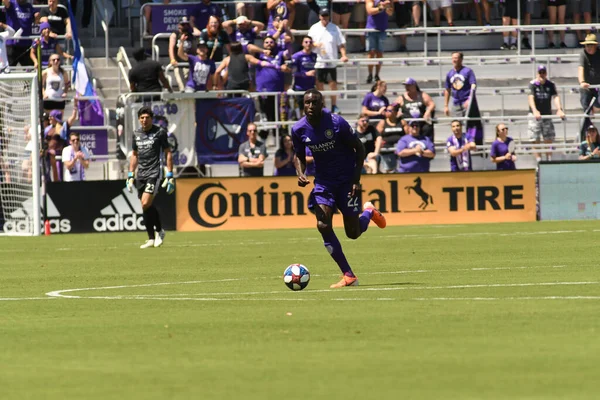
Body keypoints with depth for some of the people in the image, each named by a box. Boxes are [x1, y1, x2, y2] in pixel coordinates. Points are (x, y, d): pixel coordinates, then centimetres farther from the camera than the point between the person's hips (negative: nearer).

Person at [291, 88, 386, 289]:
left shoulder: (337, 123, -19)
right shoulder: (299, 129, -8)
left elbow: (359, 149, -8)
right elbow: (299, 155, 9)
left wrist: (356, 180, -14)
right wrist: (300, 174, -12)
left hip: (347, 181, -3)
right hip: (323, 181, 3)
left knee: (353, 233, 0)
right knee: (323, 225, -18)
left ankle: (369, 212, 38)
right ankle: (348, 276, -9)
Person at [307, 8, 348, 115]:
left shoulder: (334, 28, 3)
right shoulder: (314, 28, 4)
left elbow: (341, 44, 4)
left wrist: (344, 55, -11)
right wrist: (315, 45, -17)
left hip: (331, 62, 0)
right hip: (319, 62, 0)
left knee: (333, 84, 0)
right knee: (319, 85, 4)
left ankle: (334, 106, 9)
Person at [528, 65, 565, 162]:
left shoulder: (550, 84, 2)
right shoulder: (533, 84, -7)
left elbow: (556, 97, -6)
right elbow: (531, 97, -20)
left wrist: (559, 109, -24)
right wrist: (535, 110, -36)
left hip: (547, 114, 3)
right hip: (535, 116, -3)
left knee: (549, 140, 3)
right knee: (536, 140, -4)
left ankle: (549, 160, 8)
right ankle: (538, 161, -2)